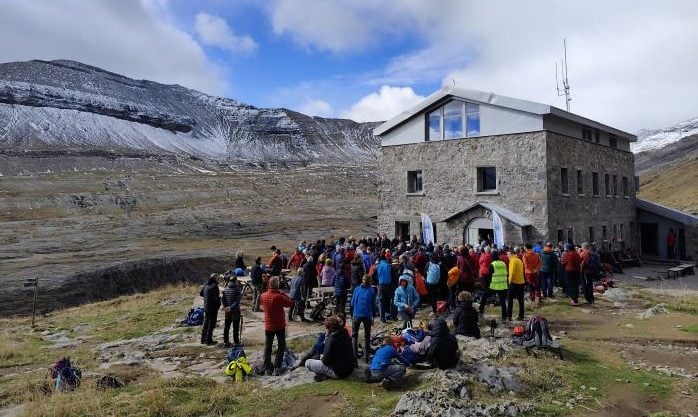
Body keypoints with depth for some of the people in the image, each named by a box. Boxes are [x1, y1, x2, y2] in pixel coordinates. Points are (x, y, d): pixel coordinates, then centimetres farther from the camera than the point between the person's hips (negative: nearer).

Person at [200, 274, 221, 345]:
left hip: (206, 308, 8)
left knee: (205, 323, 18)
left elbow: (201, 293, 19)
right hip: (213, 308, -8)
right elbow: (216, 298, -23)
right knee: (211, 324, 1)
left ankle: (203, 339, 25)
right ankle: (209, 341, 6)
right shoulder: (214, 286, -19)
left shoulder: (206, 285, 6)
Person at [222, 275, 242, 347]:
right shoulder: (237, 289, -14)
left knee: (226, 327, 13)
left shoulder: (225, 289, 3)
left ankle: (225, 342, 18)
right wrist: (231, 307, -15)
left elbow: (223, 299, 0)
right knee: (235, 327, 3)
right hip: (235, 311, -5)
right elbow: (237, 301, -19)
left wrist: (225, 306, -6)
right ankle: (236, 342, 7)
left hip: (227, 311, 5)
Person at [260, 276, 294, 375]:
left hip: (268, 326, 4)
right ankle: (277, 367, 4)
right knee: (281, 346, 11)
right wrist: (283, 294, -7)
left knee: (267, 347, 14)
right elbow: (290, 303, -14)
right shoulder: (279, 297, -23)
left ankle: (267, 368, 13)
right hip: (280, 325, -4)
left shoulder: (263, 296, -6)